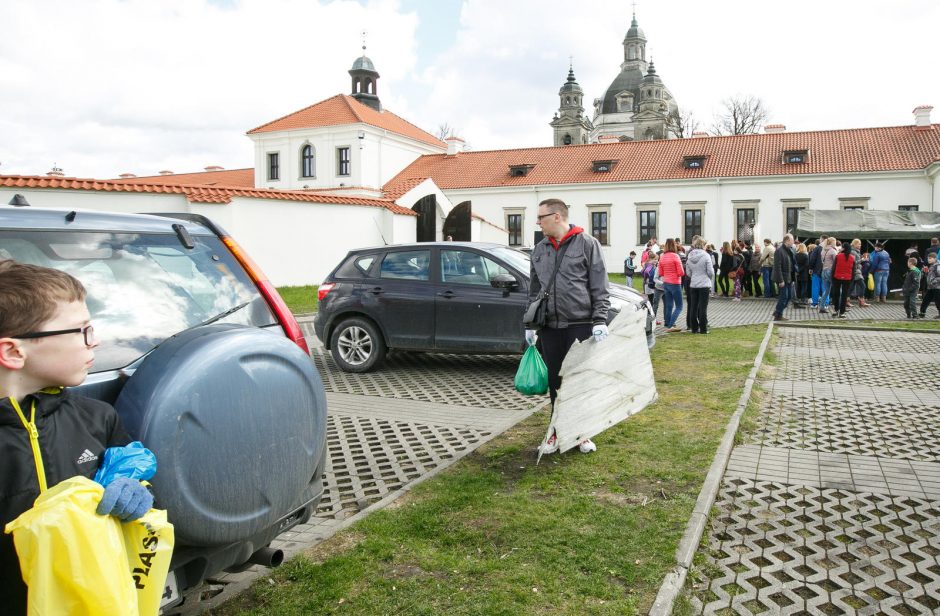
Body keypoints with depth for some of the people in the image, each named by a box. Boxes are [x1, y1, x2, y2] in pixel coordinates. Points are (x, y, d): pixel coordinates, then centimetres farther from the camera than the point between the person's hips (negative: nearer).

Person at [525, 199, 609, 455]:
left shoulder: (587, 244, -3)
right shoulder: (540, 249, 12)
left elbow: (599, 288, -5)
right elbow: (534, 289, 17)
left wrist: (599, 321, -12)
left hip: (580, 325, -4)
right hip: (549, 327, 4)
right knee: (555, 382, 10)